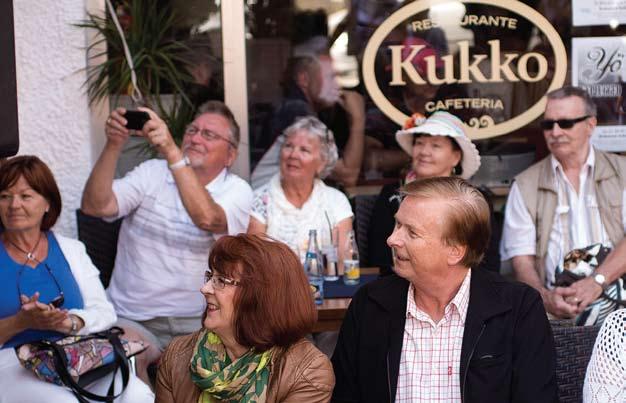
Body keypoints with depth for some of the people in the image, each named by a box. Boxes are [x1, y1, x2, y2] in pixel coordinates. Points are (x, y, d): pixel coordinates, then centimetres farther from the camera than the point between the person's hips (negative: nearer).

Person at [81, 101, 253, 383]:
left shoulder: (237, 190, 2)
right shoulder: (152, 173, 9)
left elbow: (208, 218, -22)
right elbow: (95, 206, -6)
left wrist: (170, 151, -29)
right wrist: (114, 145, -18)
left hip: (195, 321, 0)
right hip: (131, 318, 1)